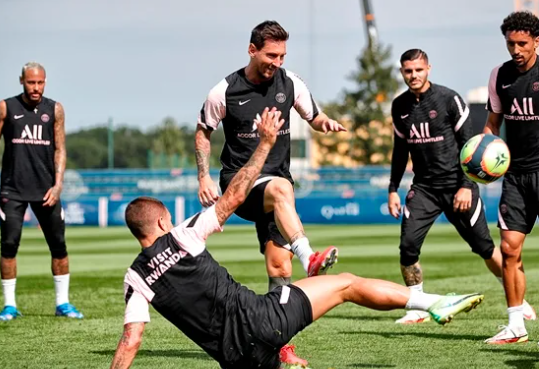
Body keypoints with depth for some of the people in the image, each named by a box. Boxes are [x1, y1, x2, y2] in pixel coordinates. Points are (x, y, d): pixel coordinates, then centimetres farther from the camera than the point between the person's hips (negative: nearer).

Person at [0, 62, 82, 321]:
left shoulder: (54, 110, 5)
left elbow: (60, 149, 4)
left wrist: (57, 184, -7)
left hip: (45, 189, 2)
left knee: (58, 245, 1)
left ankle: (62, 302, 12)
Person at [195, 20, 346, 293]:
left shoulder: (290, 84, 3)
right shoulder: (225, 92, -5)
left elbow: (314, 118, 17)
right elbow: (203, 132, 8)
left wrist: (325, 122, -7)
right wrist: (204, 178, -2)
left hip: (277, 177, 4)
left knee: (279, 268, -6)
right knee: (281, 188, -39)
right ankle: (308, 260, -56)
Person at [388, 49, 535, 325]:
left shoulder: (448, 99, -10)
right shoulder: (400, 106, 5)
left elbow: (468, 144, -8)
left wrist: (466, 186, -14)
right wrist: (393, 189, 12)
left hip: (456, 186, -3)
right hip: (423, 187, 4)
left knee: (484, 247, 1)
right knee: (408, 247, -12)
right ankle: (417, 310, 2)